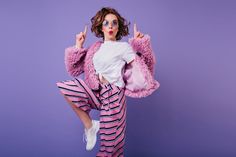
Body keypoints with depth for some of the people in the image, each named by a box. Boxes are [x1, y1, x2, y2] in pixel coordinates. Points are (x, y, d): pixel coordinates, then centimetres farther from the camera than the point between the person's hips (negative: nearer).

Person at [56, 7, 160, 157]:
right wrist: (78, 46, 6)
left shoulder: (124, 47, -5)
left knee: (110, 135, 2)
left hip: (113, 93, -5)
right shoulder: (96, 47, 9)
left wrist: (140, 44, -15)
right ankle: (89, 125, 0)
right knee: (65, 87, -5)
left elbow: (140, 67, -11)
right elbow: (77, 67, 11)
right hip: (96, 91, 5)